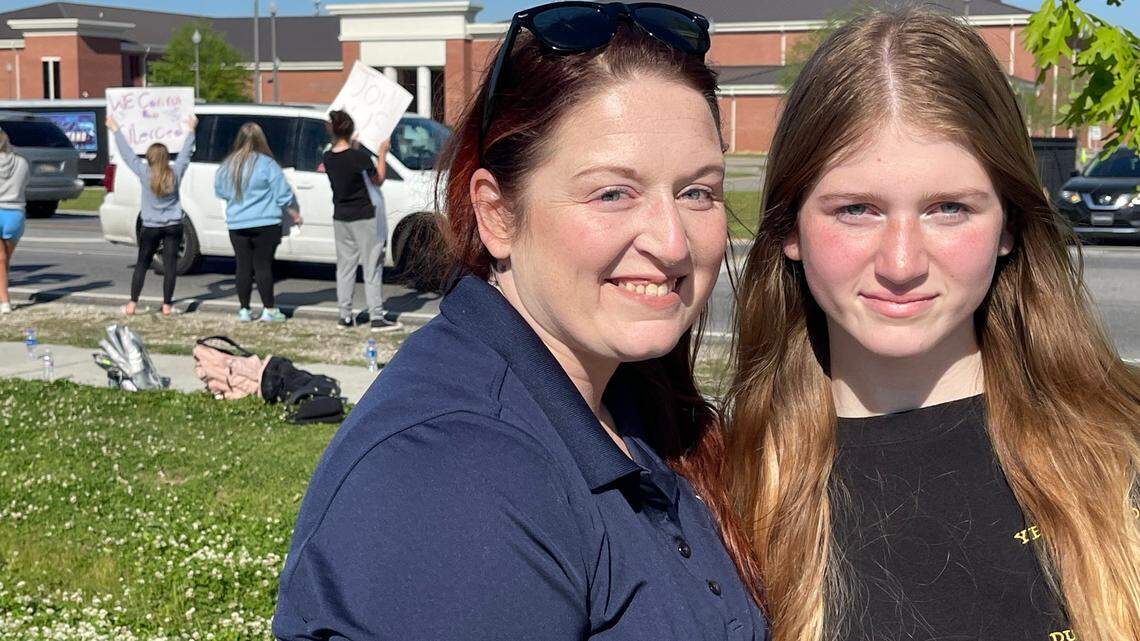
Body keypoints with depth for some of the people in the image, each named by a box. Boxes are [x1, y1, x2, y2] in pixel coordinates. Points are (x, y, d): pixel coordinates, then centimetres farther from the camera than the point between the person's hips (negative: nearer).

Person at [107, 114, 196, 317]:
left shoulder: (144, 173, -9)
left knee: (142, 264, 9)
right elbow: (185, 153, 8)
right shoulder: (175, 173, -5)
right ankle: (167, 305, 3)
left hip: (150, 227, -1)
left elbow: (127, 154, -2)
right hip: (173, 226, 1)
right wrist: (191, 129, 21)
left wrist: (115, 130, 7)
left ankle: (132, 304, 7)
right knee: (170, 264, 3)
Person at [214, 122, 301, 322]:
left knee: (243, 267, 8)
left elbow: (219, 191, 16)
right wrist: (295, 215, 7)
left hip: (237, 226, 3)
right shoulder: (267, 164, -10)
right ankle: (268, 310, 4)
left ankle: (244, 310, 12)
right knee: (263, 266, 1)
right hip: (265, 224, -3)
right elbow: (283, 194, -6)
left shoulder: (228, 165, 3)